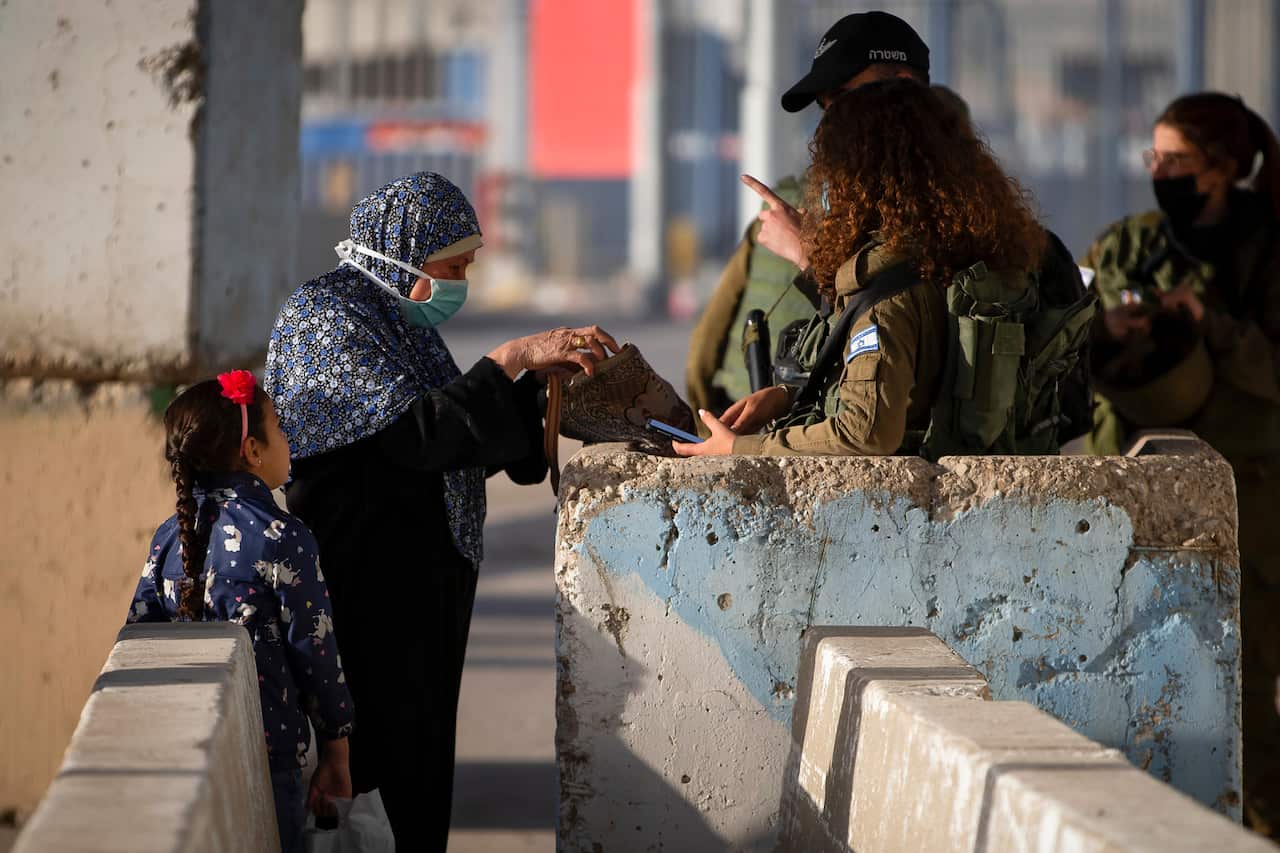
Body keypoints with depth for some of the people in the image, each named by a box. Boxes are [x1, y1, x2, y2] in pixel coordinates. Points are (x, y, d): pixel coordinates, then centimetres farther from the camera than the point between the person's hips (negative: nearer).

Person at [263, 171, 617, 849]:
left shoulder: (399, 319, 17)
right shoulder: (328, 319, -11)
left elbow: (467, 449, 18)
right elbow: (416, 434, -22)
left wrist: (541, 376, 6)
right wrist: (513, 358, -20)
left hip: (426, 583, 9)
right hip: (370, 589, -9)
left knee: (419, 770, 9)